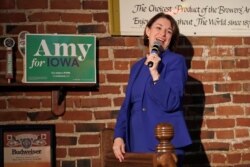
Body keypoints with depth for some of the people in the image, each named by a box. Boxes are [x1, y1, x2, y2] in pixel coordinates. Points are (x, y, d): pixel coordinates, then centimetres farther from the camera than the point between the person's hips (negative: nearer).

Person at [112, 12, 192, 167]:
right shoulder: (137, 66, 13)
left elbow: (171, 103, -14)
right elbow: (128, 105, 12)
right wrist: (119, 136, 0)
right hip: (137, 144, 5)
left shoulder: (176, 61, -3)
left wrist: (154, 72, -22)